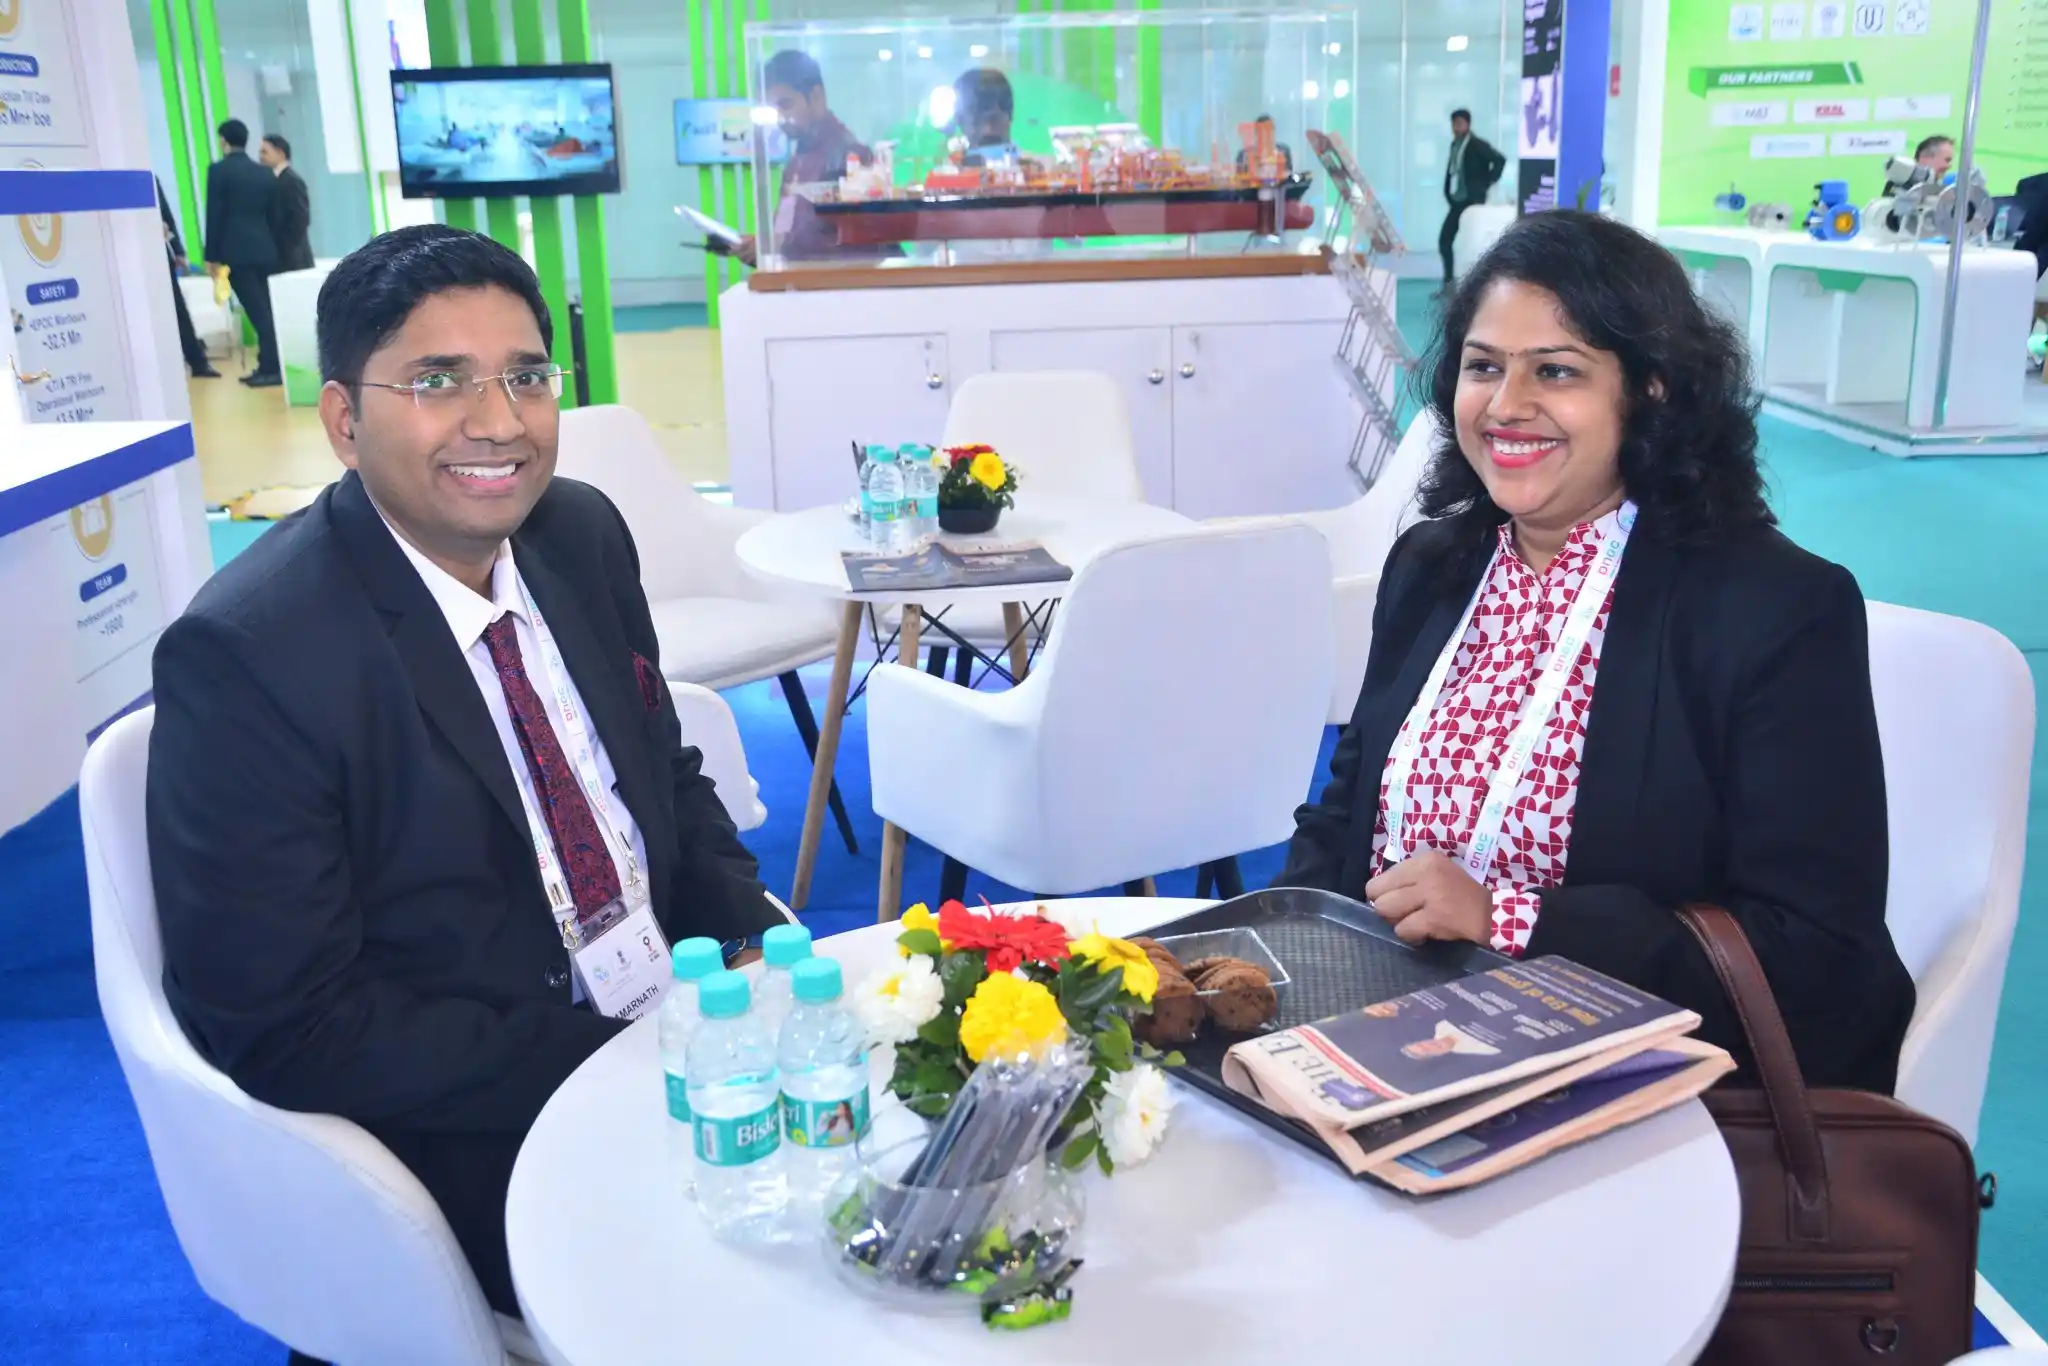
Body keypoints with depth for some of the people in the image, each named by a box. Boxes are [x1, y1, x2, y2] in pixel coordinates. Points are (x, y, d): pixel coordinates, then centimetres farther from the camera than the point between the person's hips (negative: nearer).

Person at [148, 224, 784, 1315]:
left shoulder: (583, 536, 1)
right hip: (461, 1141, -6)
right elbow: (284, 1031, -18)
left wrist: (757, 940, -7)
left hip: (671, 1014, 7)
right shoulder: (243, 654, -18)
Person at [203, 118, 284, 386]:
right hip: (265, 251, 5)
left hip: (236, 252, -5)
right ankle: (268, 365, 11)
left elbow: (214, 215, -6)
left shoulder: (219, 170, -4)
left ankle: (272, 368, -12)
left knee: (257, 311, -9)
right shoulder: (265, 174, 12)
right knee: (265, 309, 9)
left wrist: (212, 255, -2)